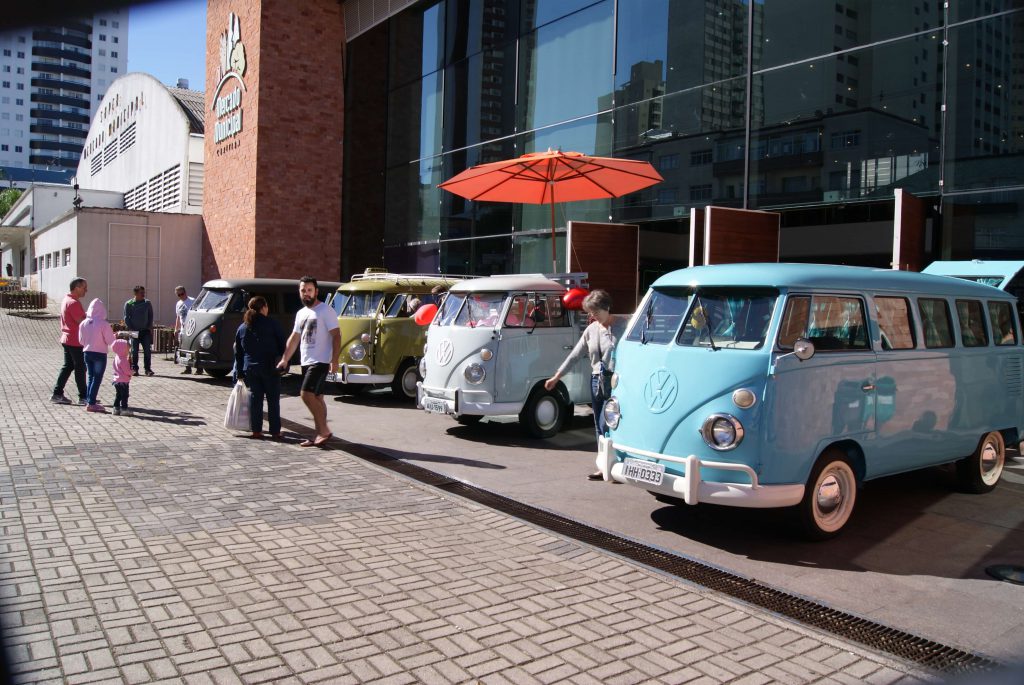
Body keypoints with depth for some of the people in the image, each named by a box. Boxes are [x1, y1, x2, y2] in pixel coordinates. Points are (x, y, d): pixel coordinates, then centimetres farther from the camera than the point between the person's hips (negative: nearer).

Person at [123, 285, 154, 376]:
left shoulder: (147, 303, 6)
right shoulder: (129, 304, 1)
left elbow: (150, 316, 11)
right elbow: (126, 318, 1)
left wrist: (150, 327, 1)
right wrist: (130, 329, -9)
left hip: (145, 331, 1)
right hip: (134, 331, -1)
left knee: (147, 350, -4)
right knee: (134, 351, 0)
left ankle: (148, 369, 2)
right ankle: (134, 369, 7)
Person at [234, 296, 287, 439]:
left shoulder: (242, 328, 9)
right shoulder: (272, 325, -4)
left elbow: (238, 353, 11)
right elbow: (283, 346, -6)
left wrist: (239, 373, 14)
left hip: (250, 369, 4)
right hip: (270, 368, -4)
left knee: (255, 398, 10)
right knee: (273, 399, 2)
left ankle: (256, 430, 11)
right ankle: (275, 431, 2)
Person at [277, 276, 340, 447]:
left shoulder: (326, 311, -8)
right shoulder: (301, 313, 16)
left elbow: (336, 336, -13)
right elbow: (294, 338, 21)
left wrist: (334, 360, -21)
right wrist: (284, 359, 17)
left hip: (320, 361, -8)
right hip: (306, 362, 8)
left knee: (307, 394, -16)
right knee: (316, 398, 9)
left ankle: (324, 430, -8)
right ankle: (320, 434, 13)